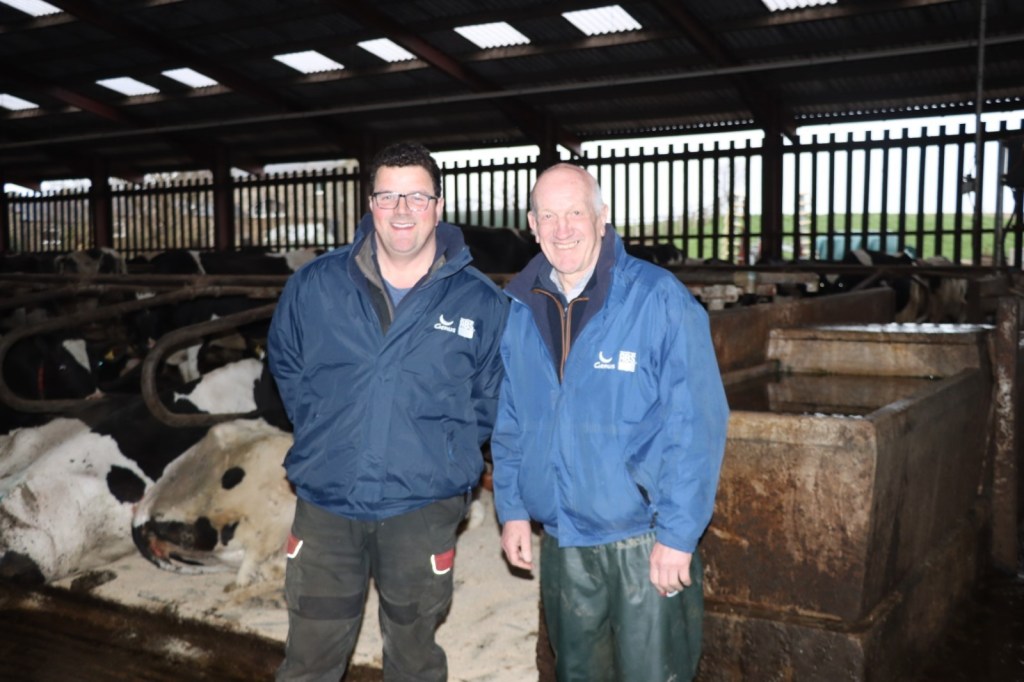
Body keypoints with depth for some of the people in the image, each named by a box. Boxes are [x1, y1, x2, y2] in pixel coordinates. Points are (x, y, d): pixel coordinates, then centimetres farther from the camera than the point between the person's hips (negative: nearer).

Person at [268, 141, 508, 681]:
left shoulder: (481, 303, -6)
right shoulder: (315, 285, -2)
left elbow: (492, 397, 7)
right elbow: (285, 363, 15)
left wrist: (446, 455, 0)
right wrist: (320, 431, 9)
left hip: (422, 509, -1)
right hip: (324, 501, 1)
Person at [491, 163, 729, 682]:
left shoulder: (659, 300, -14)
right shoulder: (516, 309, 2)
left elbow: (697, 423, -15)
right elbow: (507, 423, 10)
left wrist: (678, 535, -16)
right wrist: (512, 510, 7)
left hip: (647, 541, -4)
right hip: (560, 538, 5)